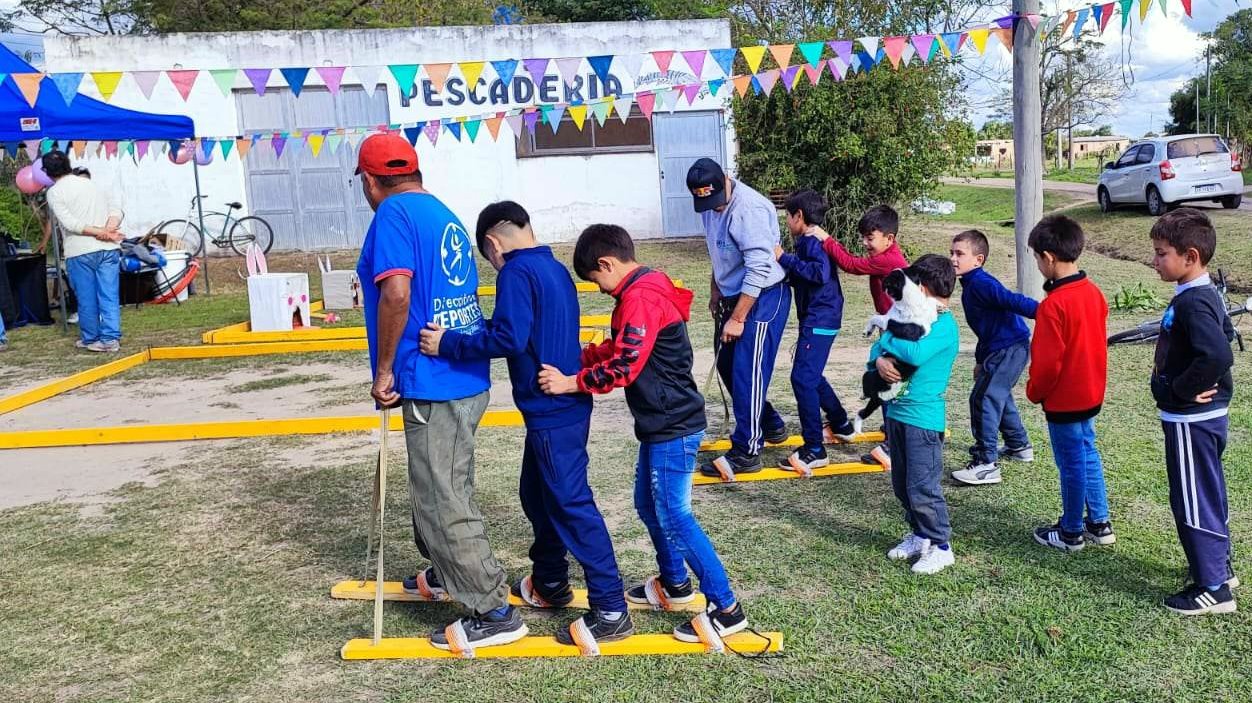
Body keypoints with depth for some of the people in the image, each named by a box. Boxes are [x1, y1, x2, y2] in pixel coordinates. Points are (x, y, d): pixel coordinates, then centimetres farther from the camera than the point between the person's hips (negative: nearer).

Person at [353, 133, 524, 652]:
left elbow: (396, 294, -24)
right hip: (467, 376, 10)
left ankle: (495, 612, 5)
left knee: (445, 501, -1)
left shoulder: (394, 214, -11)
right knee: (440, 489, 25)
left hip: (432, 382, -9)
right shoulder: (445, 216, 15)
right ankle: (446, 575, 41)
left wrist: (384, 370, -14)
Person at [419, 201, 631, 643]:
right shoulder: (554, 268, 13)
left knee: (572, 506, -5)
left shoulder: (517, 273, -14)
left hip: (551, 412, -10)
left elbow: (508, 338, -26)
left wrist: (448, 344, -19)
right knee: (538, 495, 22)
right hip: (563, 405, 10)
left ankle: (611, 610, -1)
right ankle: (549, 583, 35)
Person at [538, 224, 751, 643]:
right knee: (649, 504, 20)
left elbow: (623, 367, -25)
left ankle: (726, 608, 0)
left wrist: (570, 383, -18)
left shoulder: (640, 298, -20)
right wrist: (582, 355, 11)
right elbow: (621, 348, 20)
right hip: (661, 423, 11)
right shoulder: (645, 290, 13)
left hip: (672, 428, -11)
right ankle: (674, 584, 35)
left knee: (674, 517, -6)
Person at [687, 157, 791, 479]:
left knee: (747, 372, -8)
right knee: (727, 365, 16)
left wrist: (737, 319, -24)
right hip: (734, 295, 9)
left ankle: (746, 453, -1)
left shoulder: (748, 209, -25)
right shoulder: (712, 204, 3)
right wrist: (715, 292, 20)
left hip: (763, 297, -9)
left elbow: (758, 269, -27)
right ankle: (771, 425, 32)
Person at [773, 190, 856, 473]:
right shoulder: (808, 242, 15)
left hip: (819, 321, -11)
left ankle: (814, 450, -11)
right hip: (815, 319, 11)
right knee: (811, 376, 24)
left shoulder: (813, 243, -15)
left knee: (803, 378, -13)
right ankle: (840, 424, 41)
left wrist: (785, 259, -27)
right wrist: (786, 267, 11)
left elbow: (819, 273, -32)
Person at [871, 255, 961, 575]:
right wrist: (880, 359, -11)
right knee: (902, 485, 17)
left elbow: (916, 353, -30)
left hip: (923, 418, -9)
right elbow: (879, 346, 12)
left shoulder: (944, 325, -14)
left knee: (922, 488, -5)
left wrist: (889, 337, -13)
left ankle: (941, 546, 8)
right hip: (898, 412, 9)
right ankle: (919, 535, 31)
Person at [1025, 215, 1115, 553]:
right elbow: (1096, 342, 11)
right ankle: (1099, 523, 29)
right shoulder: (1094, 292, 1)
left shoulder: (1053, 305, -25)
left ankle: (1071, 533, 18)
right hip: (1091, 393, 8)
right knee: (1087, 454, 19)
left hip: (1063, 400, -8)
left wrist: (1034, 391, -5)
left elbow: (1047, 362, -21)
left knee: (1071, 465, 4)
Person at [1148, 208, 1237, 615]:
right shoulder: (1205, 295, 8)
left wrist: (1180, 390, -24)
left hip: (1191, 420, -10)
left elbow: (1218, 355, -38)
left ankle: (1213, 589, 9)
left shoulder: (1191, 303, -23)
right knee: (1206, 494, 21)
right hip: (1206, 415, 10)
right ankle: (1218, 566, 34)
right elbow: (1224, 334, 25)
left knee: (1192, 501, 0)